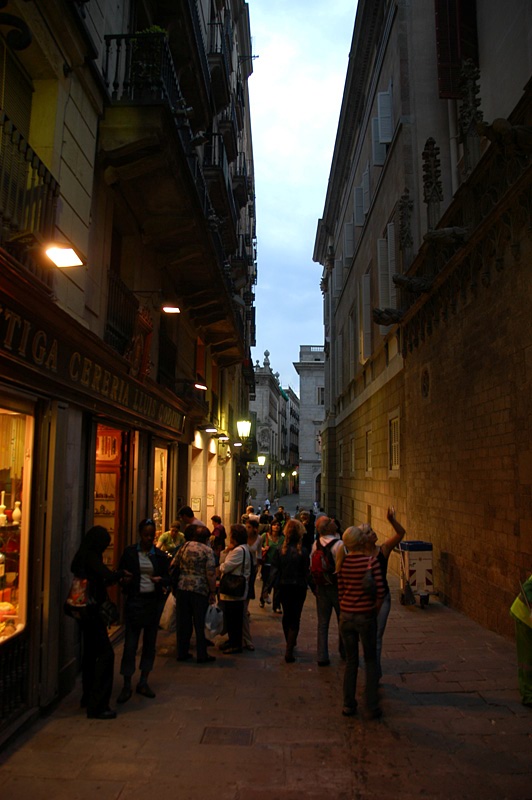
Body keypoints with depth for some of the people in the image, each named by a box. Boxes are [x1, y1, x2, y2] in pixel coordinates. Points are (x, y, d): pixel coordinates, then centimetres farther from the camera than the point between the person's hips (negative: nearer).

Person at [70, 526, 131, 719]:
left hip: (86, 611, 10)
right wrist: (122, 573, -11)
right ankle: (97, 705, -6)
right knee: (106, 653, -8)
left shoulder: (83, 557, 11)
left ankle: (88, 698, 30)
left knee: (91, 653, 19)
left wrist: (117, 577, 12)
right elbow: (108, 576, -30)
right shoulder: (91, 557, -18)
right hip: (91, 611, -10)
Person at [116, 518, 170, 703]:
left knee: (150, 642, 10)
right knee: (130, 643, -3)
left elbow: (166, 577, 7)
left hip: (154, 600, 3)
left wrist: (160, 581, -15)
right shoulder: (130, 552, 1)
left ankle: (143, 682, 23)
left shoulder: (160, 555, 4)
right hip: (135, 600, -2)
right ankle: (126, 686, 7)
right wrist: (127, 581, -17)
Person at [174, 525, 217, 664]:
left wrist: (174, 585, 24)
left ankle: (182, 653, 20)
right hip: (200, 590, -4)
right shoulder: (207, 550, -8)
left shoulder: (185, 546, 6)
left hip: (182, 587, 4)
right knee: (200, 624, 6)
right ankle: (202, 655, 12)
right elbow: (211, 574, -12)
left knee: (183, 622, 13)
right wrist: (213, 592, -5)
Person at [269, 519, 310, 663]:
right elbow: (306, 572, -10)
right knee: (295, 618, 5)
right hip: (298, 588, -3)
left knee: (286, 615, 22)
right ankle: (289, 650, -5)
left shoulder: (279, 550, -9)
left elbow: (274, 570, -6)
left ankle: (289, 643, 37)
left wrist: (271, 586, 5)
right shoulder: (303, 551, -16)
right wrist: (308, 585, 3)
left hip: (284, 587, 3)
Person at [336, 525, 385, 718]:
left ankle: (348, 705, 24)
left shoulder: (343, 562, -3)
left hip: (346, 615, 4)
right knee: (370, 661, 13)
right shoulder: (370, 561, -15)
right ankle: (372, 707, 17)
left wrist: (344, 608, 14)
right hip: (366, 616, -3)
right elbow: (380, 591, -15)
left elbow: (340, 591, 2)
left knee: (351, 661, 17)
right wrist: (374, 609, 1)